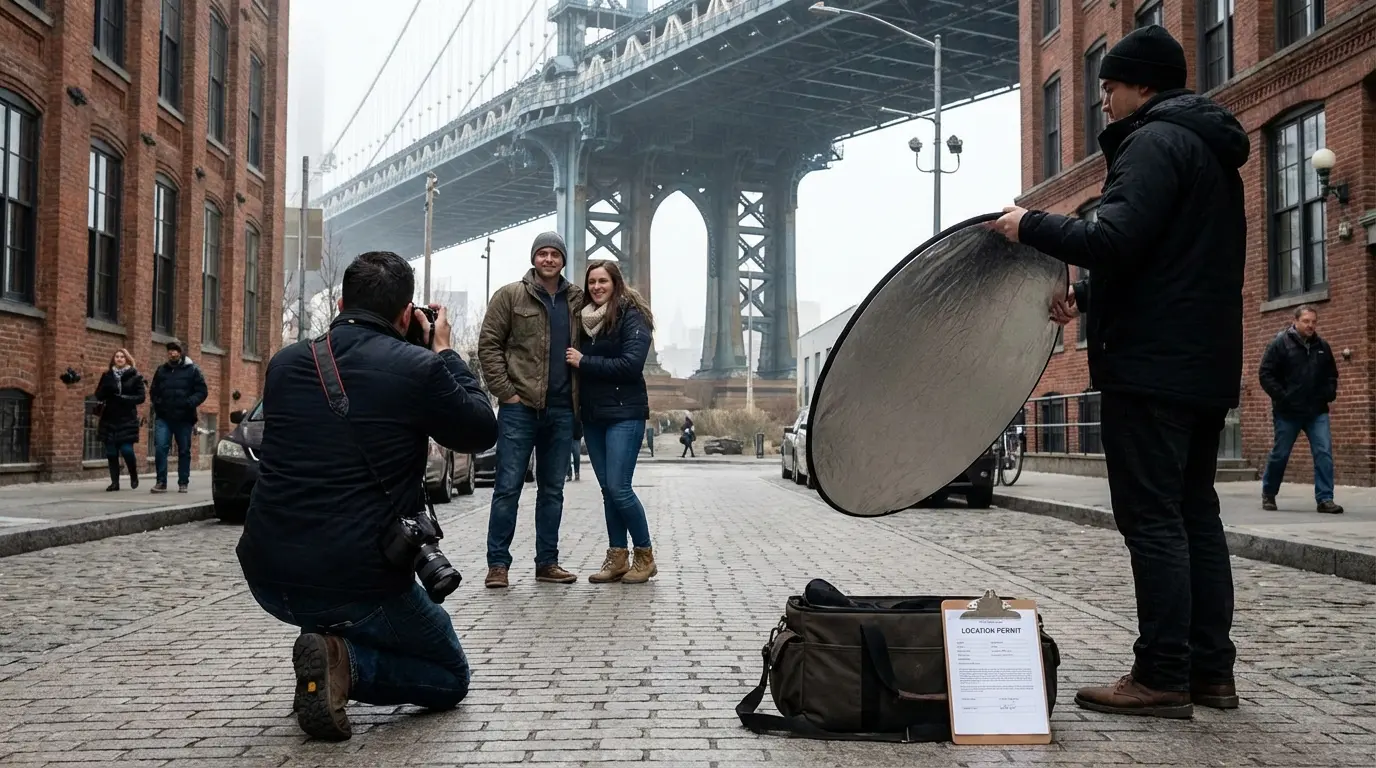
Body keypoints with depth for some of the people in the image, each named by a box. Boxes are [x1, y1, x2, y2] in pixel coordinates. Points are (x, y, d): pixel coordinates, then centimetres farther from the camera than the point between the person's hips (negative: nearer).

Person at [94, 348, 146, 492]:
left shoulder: (135, 376, 2)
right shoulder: (107, 375, 10)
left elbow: (142, 397, -3)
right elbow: (98, 395, 6)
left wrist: (125, 399, -18)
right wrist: (107, 389, -15)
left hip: (127, 419, -3)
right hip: (109, 418, 3)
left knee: (127, 450, -10)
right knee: (111, 452, 1)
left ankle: (133, 475, 15)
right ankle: (114, 482, 9)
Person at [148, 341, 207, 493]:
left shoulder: (192, 370, 3)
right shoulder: (161, 370, 12)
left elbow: (202, 391, -1)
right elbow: (153, 391, 20)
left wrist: (190, 402, -18)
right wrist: (157, 403, 0)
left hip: (184, 418, -2)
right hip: (163, 418, 2)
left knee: (184, 451, 6)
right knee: (160, 448, -11)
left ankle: (183, 483, 15)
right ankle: (161, 482, -4)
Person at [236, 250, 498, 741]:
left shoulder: (284, 364, 4)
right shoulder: (419, 368, -11)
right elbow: (482, 432, 5)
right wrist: (444, 352, 14)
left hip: (269, 578, 6)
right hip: (358, 586, -6)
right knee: (451, 679, 17)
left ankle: (330, 645, 20)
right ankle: (345, 660, -8)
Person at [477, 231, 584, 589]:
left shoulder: (577, 300, 11)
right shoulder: (510, 296, 2)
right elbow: (489, 345, -2)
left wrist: (579, 397, 5)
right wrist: (505, 391, -9)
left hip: (561, 410, 4)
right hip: (519, 407, -4)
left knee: (552, 489, 9)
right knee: (508, 486, -2)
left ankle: (547, 562, 17)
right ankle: (498, 563, 3)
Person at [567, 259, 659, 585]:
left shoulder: (632, 316, -5)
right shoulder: (584, 318, 13)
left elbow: (632, 364, -16)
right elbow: (578, 363, 16)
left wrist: (584, 362, -13)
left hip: (624, 414, -6)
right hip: (592, 414, 6)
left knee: (618, 488, -11)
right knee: (607, 489, 7)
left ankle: (645, 556, 3)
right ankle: (617, 558, 13)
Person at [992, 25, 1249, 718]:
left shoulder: (1155, 141, -9)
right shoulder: (1212, 149, 22)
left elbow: (1115, 240, -22)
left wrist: (1031, 226, -9)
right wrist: (1085, 295, 18)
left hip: (1151, 367, -10)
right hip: (1207, 366, 10)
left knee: (1152, 519, -7)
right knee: (1196, 515, 11)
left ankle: (1162, 677, -4)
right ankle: (1210, 671, 16)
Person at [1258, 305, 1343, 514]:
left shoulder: (1322, 347, 9)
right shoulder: (1280, 344, -5)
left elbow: (1331, 374, 22)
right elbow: (1265, 374, -8)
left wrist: (1329, 393, 4)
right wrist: (1281, 397, -15)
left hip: (1317, 411, 4)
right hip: (1287, 412, -4)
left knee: (1324, 452, -8)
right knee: (1280, 454, 6)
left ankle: (1325, 499, -6)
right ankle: (1268, 494, 25)